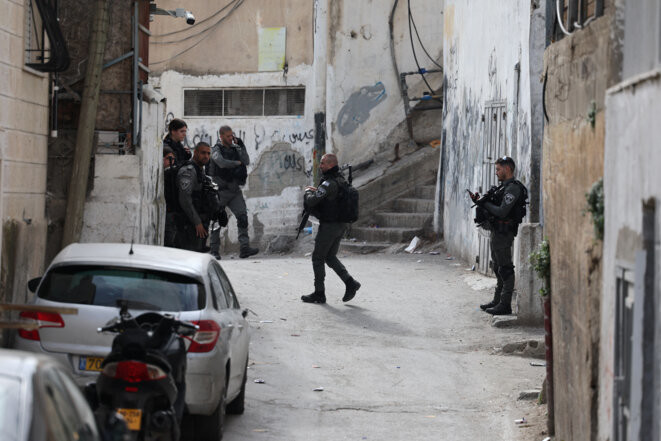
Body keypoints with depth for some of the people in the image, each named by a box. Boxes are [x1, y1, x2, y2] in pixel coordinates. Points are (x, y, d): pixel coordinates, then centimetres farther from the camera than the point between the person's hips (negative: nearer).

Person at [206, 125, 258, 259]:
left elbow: (247, 162, 0)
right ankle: (214, 250, 8)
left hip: (235, 190, 4)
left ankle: (244, 248, -17)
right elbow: (222, 163, -22)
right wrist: (237, 163, -8)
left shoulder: (235, 149, 13)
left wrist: (240, 145, -5)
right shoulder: (216, 150, -4)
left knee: (242, 216, -11)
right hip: (221, 191, -4)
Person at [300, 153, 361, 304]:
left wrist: (308, 192, -4)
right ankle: (350, 283, 4)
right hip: (341, 225, 9)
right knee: (330, 257, 18)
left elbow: (311, 201, -25)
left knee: (318, 258, 3)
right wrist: (317, 191, 14)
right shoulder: (341, 180, 8)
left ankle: (319, 294, 8)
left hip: (329, 226, -9)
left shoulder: (328, 184, -21)